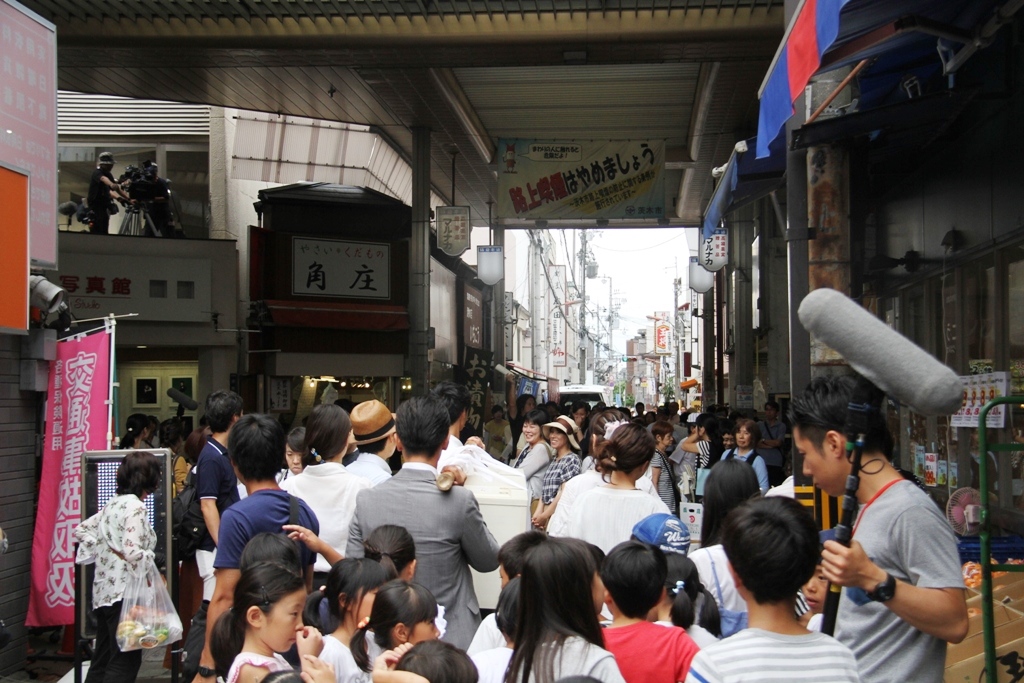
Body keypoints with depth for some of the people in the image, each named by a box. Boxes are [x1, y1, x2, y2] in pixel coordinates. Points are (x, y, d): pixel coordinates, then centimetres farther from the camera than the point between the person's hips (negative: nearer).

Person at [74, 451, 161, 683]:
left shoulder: (113, 503, 12)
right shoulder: (136, 508, -15)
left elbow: (81, 530, 21)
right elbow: (132, 552, -24)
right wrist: (151, 564, -8)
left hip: (104, 589, 9)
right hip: (124, 593, -9)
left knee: (103, 659, 16)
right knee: (126, 662, -4)